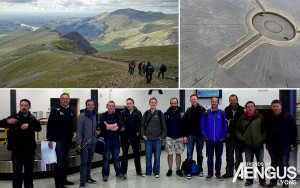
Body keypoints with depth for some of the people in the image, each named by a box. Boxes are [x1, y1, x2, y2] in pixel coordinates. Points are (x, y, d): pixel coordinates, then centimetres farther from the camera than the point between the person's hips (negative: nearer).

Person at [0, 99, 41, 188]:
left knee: (29, 172, 12)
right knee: (17, 173, 5)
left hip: (30, 150, 2)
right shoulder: (14, 117, -2)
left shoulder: (32, 119, 5)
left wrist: (29, 125, -31)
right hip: (17, 150, -2)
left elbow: (39, 128, -12)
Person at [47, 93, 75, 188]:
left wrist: (71, 136, 11)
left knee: (66, 161, 13)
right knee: (59, 162, -1)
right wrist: (50, 139, -16)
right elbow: (50, 125, -12)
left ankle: (64, 179, 26)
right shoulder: (55, 110, -8)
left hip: (67, 140, 6)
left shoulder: (71, 111, 9)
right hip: (58, 140, -6)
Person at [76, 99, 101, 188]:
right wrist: (78, 143, -17)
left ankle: (88, 177, 28)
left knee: (89, 161, 15)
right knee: (84, 162, -3)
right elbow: (79, 130, -12)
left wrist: (99, 130, -2)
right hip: (84, 142, -5)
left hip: (93, 142, 5)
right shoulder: (82, 116, -10)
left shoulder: (95, 115, 7)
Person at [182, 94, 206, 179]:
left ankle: (200, 170, 25)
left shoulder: (202, 109, -1)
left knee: (200, 154, 12)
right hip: (190, 135, 1)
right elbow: (184, 123, 2)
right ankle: (189, 172, 4)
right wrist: (184, 135, -4)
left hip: (200, 135, -1)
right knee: (189, 154, -1)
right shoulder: (188, 110, 4)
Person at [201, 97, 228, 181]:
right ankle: (210, 173, 17)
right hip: (209, 139, 0)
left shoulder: (222, 113, -2)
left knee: (218, 157, 9)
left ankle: (218, 173, 20)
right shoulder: (206, 113, -2)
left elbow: (225, 125, 1)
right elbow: (202, 125, 0)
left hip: (219, 139, 1)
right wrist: (205, 135, -5)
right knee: (210, 157, 6)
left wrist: (223, 136, -5)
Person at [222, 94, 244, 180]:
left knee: (239, 155, 7)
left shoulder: (242, 110, -6)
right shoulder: (226, 110, 3)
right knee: (229, 155, 11)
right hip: (229, 136, 3)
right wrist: (226, 132, -2)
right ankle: (229, 172, 21)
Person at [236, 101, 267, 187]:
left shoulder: (260, 118, -2)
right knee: (248, 163, 10)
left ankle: (262, 180, 20)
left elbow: (265, 130, 3)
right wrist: (241, 138, -3)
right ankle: (249, 179, 21)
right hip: (247, 145, 1)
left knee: (261, 163, 8)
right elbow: (238, 130, 8)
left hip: (259, 145, -1)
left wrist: (263, 139, -5)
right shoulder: (242, 118, 1)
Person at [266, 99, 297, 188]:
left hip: (285, 145, -4)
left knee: (284, 164, 1)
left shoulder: (288, 117, -7)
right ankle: (273, 180, 21)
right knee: (273, 164, 11)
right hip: (273, 145, 4)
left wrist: (293, 143, -7)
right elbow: (267, 131, 12)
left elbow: (294, 130, -5)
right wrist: (267, 143, 12)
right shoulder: (269, 118, 5)